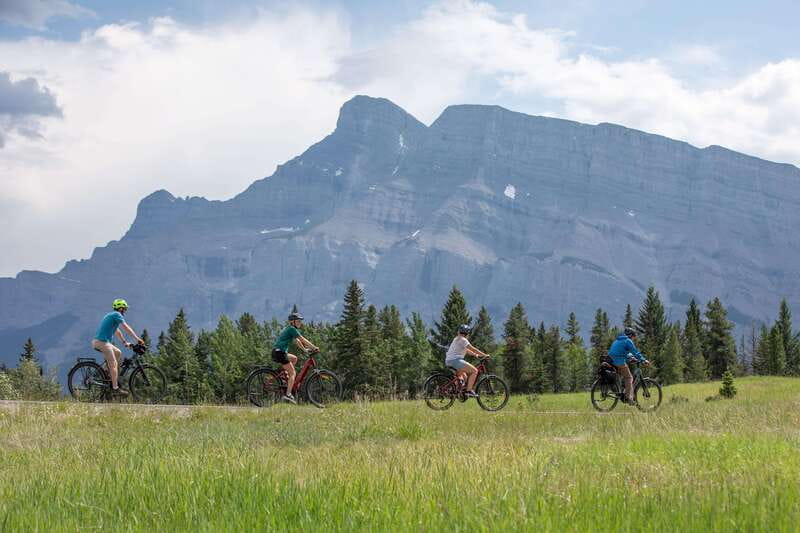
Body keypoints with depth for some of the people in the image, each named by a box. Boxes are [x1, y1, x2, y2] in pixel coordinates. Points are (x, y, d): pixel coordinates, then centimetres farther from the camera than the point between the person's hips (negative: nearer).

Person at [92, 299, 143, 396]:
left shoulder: (111, 315, 25)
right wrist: (137, 339, -8)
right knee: (113, 363, -10)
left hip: (97, 341, 10)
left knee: (118, 353, 23)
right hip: (102, 342, -10)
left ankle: (110, 373, 18)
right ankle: (115, 388, -14)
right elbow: (126, 328, -10)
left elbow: (117, 331, 32)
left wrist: (125, 342, 33)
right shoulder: (117, 315, -4)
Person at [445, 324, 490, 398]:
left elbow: (466, 350, 32)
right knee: (474, 371, -15)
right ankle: (469, 391, -20)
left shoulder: (457, 339, 23)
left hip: (449, 361, 11)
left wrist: (475, 354, 28)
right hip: (455, 360, -11)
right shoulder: (462, 340, -8)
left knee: (463, 375, 32)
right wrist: (484, 355, -8)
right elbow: (473, 349, -11)